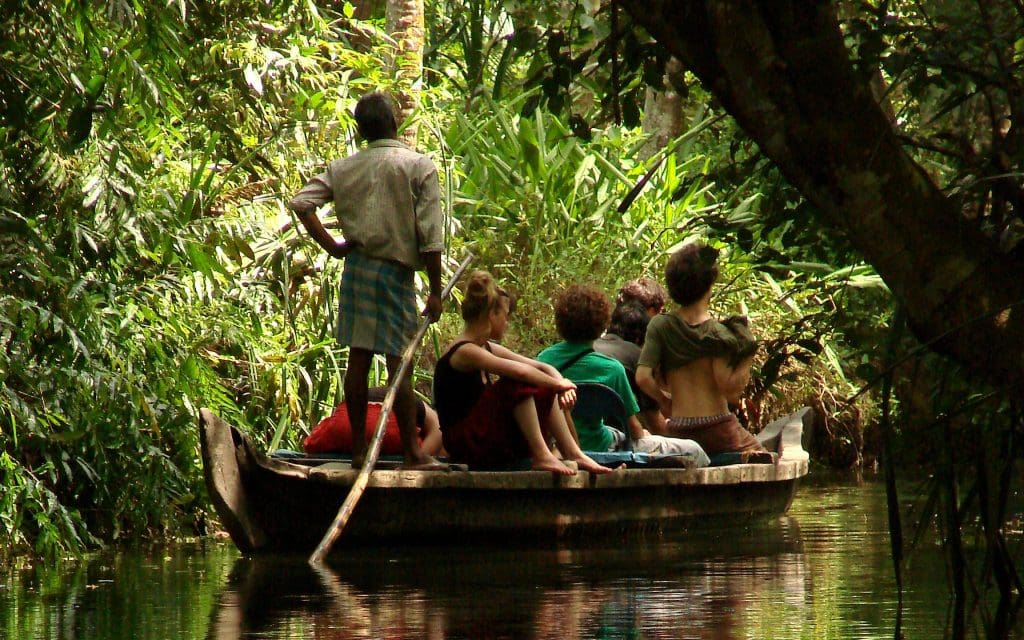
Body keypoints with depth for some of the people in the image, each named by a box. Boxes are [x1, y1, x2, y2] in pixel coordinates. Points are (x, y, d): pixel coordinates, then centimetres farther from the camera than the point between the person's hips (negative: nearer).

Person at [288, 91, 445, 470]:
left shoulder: (344, 168, 7)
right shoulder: (419, 167, -5)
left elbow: (301, 202, -2)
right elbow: (430, 236, -9)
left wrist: (332, 247, 3)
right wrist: (436, 292, -5)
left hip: (356, 268, 4)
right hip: (396, 269, -4)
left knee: (358, 358, 8)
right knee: (399, 361, -3)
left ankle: (359, 449, 12)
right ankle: (413, 452, -1)